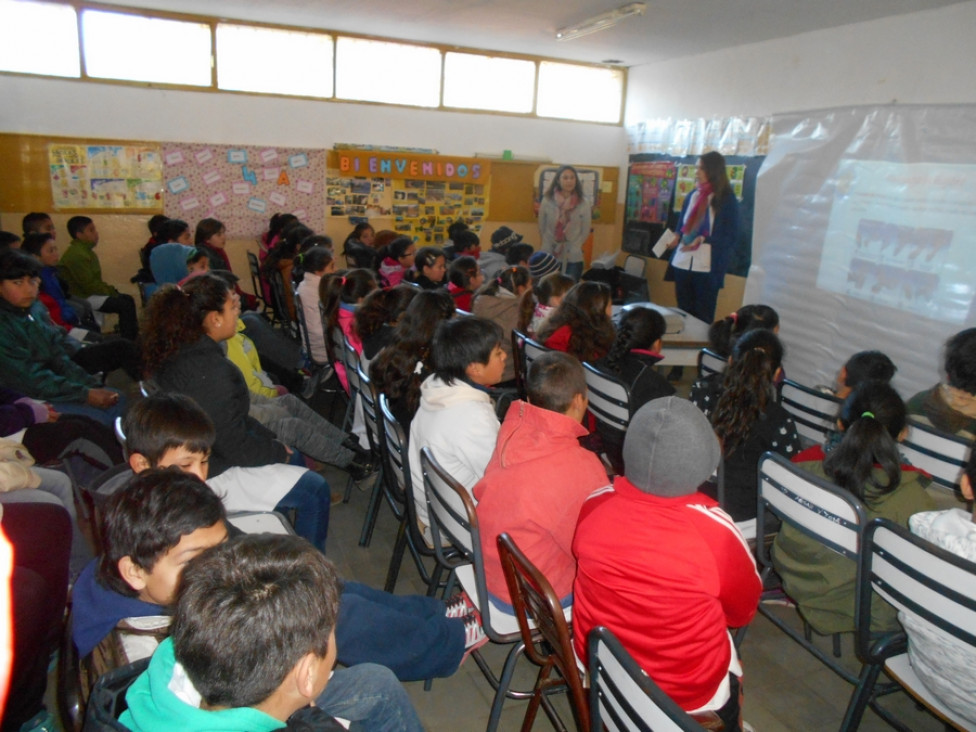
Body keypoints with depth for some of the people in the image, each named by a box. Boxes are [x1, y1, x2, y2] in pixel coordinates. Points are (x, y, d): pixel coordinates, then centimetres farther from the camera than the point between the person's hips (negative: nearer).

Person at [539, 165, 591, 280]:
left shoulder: (583, 203, -2)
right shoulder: (547, 201, -2)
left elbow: (585, 230, 4)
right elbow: (542, 228, 6)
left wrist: (574, 246, 1)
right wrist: (549, 245, 3)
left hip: (573, 258, 0)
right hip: (550, 257, 0)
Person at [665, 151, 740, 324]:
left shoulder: (727, 200, -5)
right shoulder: (692, 196, 11)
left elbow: (731, 237, -8)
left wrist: (703, 240, -21)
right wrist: (677, 237, -1)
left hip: (708, 268, -5)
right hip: (683, 264, 5)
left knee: (703, 316, 2)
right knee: (683, 312, 12)